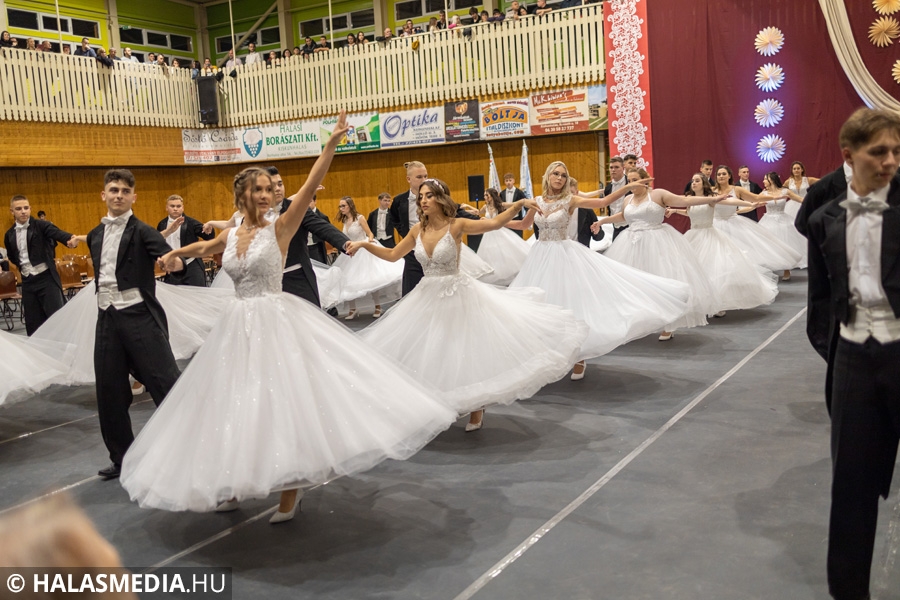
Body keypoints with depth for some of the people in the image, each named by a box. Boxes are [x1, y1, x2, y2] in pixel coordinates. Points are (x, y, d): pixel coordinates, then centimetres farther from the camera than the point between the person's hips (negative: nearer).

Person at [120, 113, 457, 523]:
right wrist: (175, 253, 33)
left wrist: (331, 145, -26)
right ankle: (234, 484, 29)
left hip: (277, 323, -5)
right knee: (238, 404, 12)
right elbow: (206, 247, 33)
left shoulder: (280, 228, -6)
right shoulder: (229, 236, 8)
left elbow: (310, 188, -18)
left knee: (284, 401, -6)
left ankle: (288, 492, 8)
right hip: (241, 327, 5)